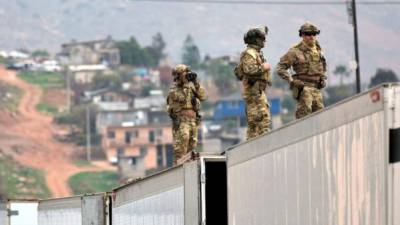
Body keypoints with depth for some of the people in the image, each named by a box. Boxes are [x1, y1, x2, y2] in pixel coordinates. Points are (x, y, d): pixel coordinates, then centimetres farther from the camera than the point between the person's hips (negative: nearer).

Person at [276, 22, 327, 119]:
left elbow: (323, 66, 32)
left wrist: (323, 78, 17)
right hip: (303, 86, -7)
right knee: (304, 114, -16)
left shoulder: (317, 49, 13)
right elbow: (280, 68, -8)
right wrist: (291, 81, -15)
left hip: (317, 88, 7)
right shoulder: (296, 51, -7)